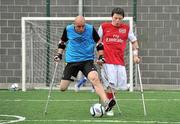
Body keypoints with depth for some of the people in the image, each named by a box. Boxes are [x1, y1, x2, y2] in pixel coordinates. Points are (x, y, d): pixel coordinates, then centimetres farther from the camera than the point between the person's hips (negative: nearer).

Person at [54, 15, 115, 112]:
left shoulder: (91, 29, -7)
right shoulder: (68, 29, -4)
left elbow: (99, 42, 7)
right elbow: (62, 42, 14)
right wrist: (59, 54, 7)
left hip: (87, 60, -2)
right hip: (71, 61, 2)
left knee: (94, 78, -30)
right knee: (62, 88, 1)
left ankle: (106, 102, -42)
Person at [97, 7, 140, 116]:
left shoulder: (126, 28, 8)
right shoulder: (104, 26, 4)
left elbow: (134, 41, 18)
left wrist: (135, 55, 7)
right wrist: (100, 55, 4)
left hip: (120, 61, 3)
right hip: (107, 61, -3)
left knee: (122, 85, -3)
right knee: (111, 84, -10)